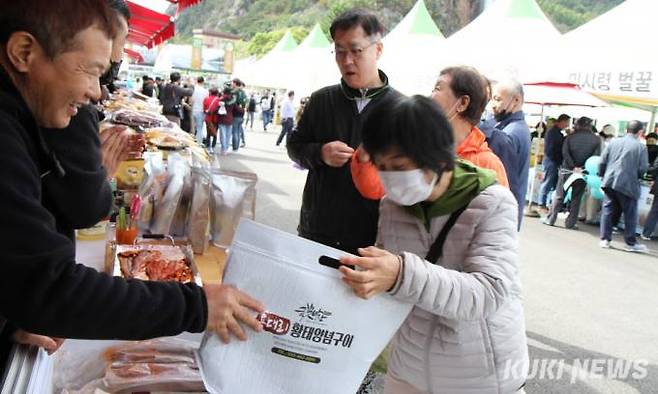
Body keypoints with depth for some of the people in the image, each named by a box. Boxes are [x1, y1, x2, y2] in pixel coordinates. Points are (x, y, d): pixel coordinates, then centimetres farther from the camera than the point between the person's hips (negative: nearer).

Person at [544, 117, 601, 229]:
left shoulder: (570, 137, -2)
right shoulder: (596, 139, -1)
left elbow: (565, 153, -12)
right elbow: (596, 156, -9)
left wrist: (573, 167, -12)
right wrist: (584, 168, -8)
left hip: (567, 170, 0)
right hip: (583, 172, 0)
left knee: (559, 196, 8)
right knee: (576, 198, 8)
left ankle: (550, 219, 10)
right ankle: (570, 223, 8)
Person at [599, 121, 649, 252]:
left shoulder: (613, 142, 3)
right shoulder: (640, 146, -6)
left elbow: (602, 162, 3)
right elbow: (643, 168, -8)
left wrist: (602, 175, 17)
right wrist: (636, 177, 12)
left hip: (609, 182, 3)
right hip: (628, 184, -3)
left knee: (608, 211, 11)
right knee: (630, 214, 8)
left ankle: (605, 239, 12)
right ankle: (630, 243, 14)